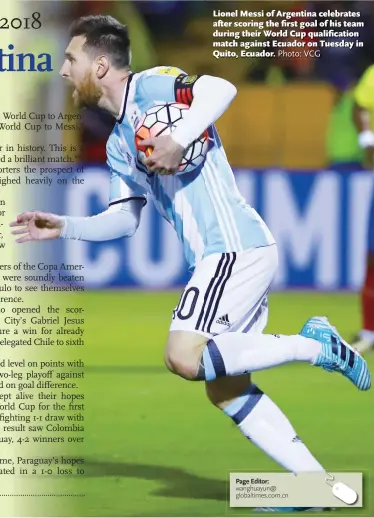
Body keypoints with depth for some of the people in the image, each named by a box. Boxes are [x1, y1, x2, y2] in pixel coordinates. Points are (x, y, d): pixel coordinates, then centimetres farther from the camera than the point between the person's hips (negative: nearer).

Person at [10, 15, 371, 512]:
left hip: (235, 246, -10)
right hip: (223, 257, 10)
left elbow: (221, 88, -22)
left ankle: (314, 346, -10)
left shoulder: (151, 86, -5)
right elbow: (124, 219, 26)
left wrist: (179, 140, -32)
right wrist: (63, 227, 15)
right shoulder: (119, 143, 21)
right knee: (224, 388, 7)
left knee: (185, 357, -22)